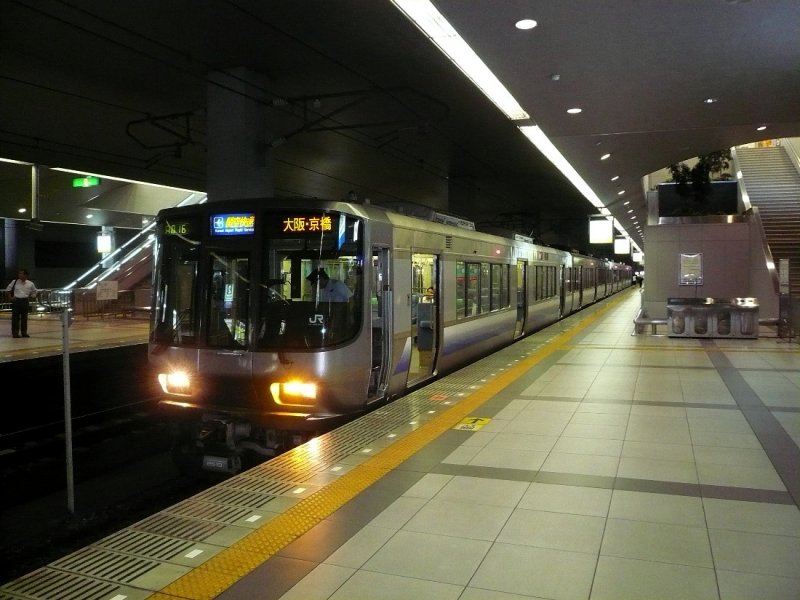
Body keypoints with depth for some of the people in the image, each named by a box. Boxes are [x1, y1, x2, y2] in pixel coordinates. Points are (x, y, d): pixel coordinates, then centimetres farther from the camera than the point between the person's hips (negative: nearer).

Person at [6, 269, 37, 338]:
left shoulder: (30, 284, -1)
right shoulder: (14, 282, -2)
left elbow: (34, 292, 14)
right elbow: (8, 289, 12)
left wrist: (29, 297, 4)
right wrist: (11, 296, 4)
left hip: (25, 301, 1)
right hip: (16, 300, -1)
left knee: (24, 317, 6)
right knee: (15, 317, -1)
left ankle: (24, 332, 15)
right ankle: (15, 332, 4)